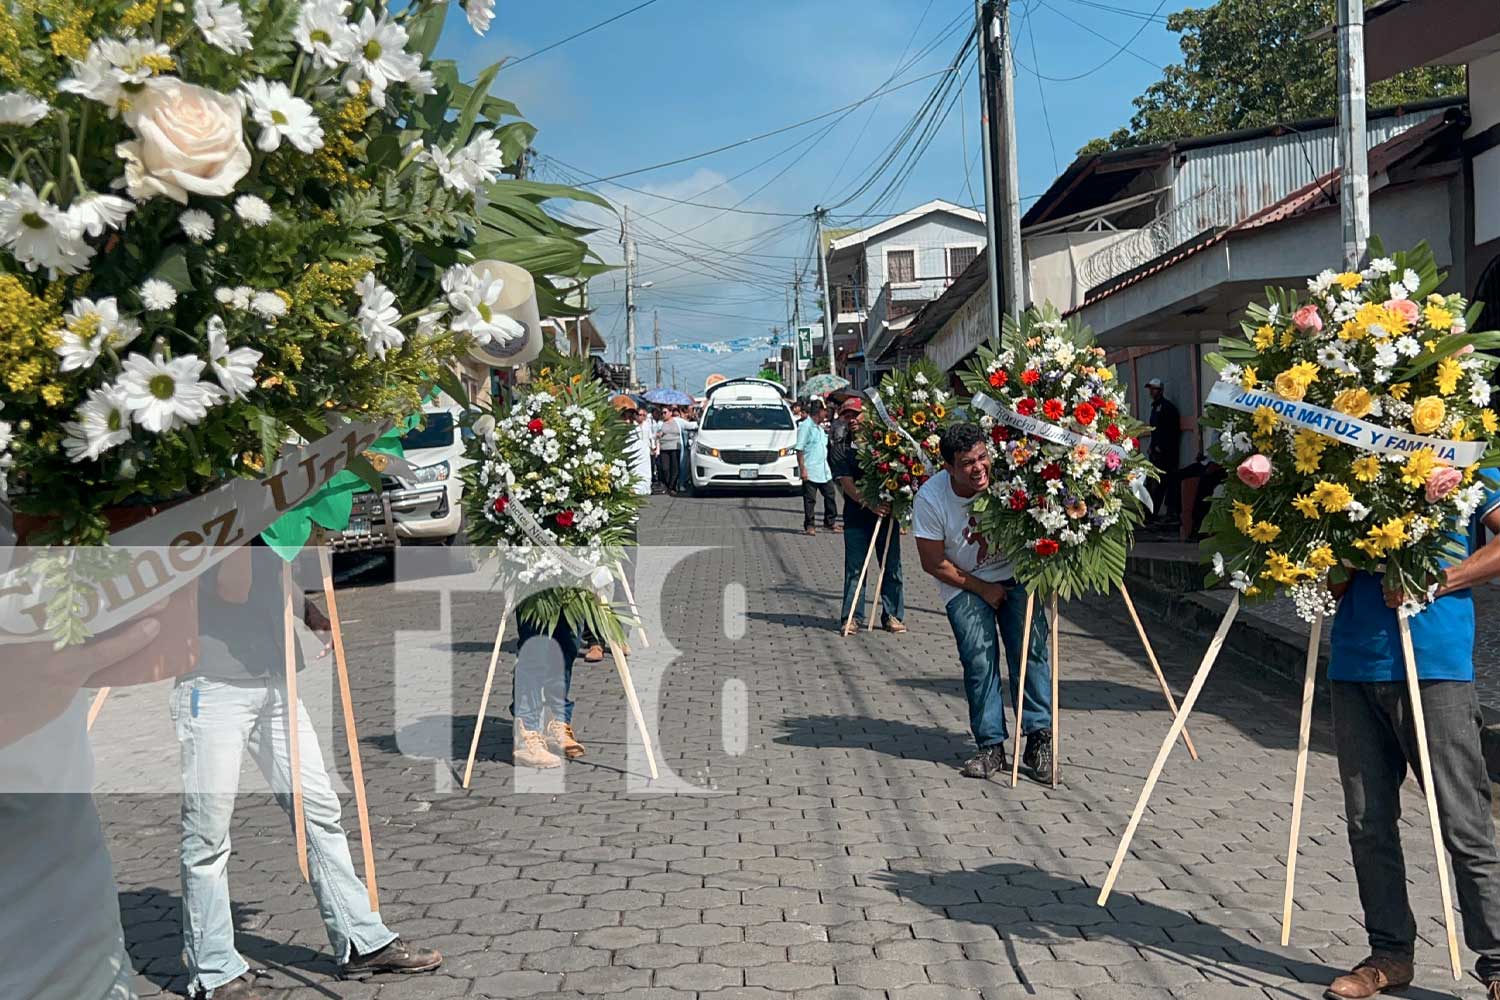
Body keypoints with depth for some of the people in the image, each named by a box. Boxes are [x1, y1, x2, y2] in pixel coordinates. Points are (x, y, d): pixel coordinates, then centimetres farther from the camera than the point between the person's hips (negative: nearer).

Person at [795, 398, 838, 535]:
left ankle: (830, 521, 23)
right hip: (810, 471, -8)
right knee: (810, 499, -1)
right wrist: (802, 469, -20)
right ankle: (809, 525, 7)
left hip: (824, 470, 8)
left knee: (830, 495, 11)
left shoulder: (820, 428, 16)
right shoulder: (805, 426, -11)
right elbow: (800, 449, -16)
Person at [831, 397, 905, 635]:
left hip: (886, 511, 1)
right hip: (856, 515, -1)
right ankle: (852, 618, 8)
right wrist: (869, 504, -20)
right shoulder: (841, 446, 2)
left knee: (891, 566, 4)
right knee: (854, 568, 1)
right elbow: (846, 482, -7)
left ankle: (892, 616, 13)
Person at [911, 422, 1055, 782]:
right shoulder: (930, 498, -21)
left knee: (1031, 650, -12)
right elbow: (934, 564, -11)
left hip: (1014, 574, 1)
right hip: (963, 583, -1)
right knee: (979, 658, -13)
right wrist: (982, 589, -11)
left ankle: (1039, 739, -5)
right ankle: (991, 747, -5)